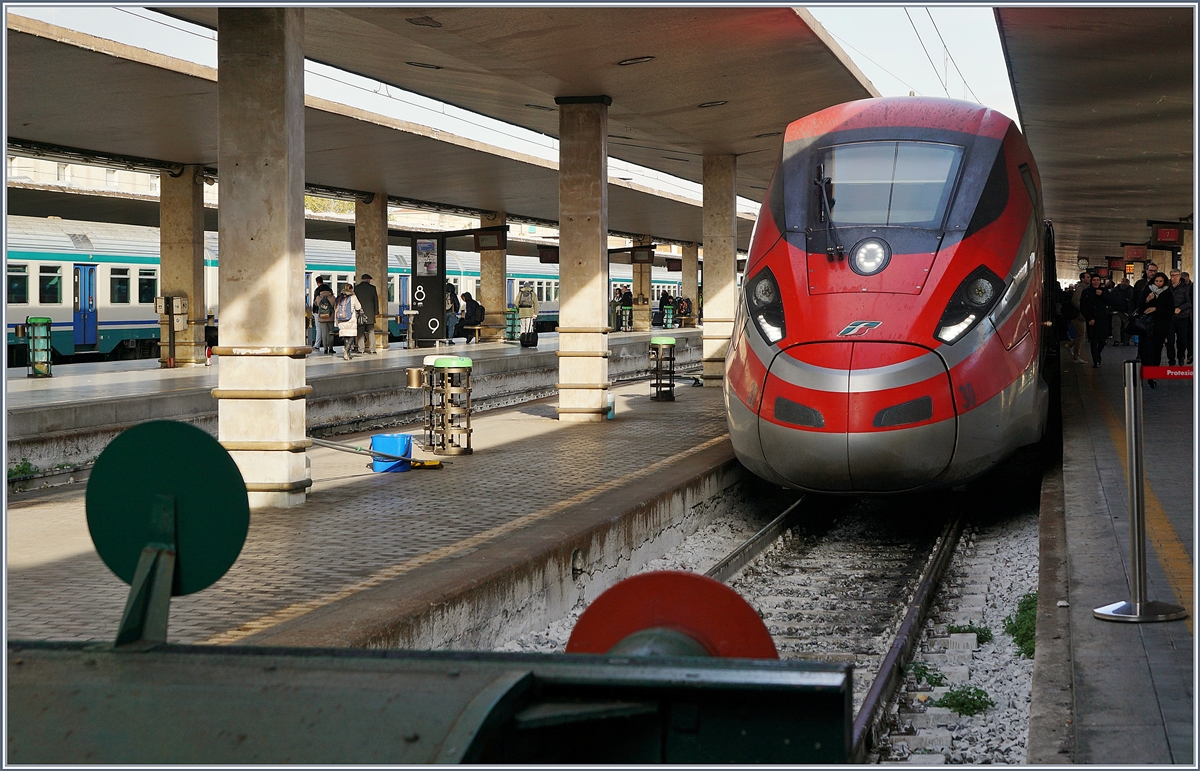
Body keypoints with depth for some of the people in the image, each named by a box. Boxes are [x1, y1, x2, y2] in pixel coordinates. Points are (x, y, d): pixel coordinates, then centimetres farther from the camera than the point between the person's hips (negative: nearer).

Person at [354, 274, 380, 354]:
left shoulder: (356, 288, 0)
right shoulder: (372, 288, 0)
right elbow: (376, 300, 4)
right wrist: (376, 312, 11)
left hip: (360, 312, 0)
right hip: (370, 313, 0)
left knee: (360, 332, 4)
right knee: (371, 331, 3)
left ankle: (361, 349, 1)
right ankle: (372, 350, -1)